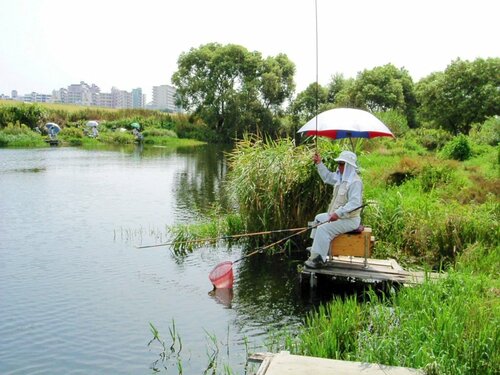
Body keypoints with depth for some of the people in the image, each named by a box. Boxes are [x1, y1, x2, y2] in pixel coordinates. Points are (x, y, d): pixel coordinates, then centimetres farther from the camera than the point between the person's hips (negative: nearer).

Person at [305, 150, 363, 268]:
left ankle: (318, 259, -22)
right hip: (338, 215, 11)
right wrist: (319, 164, 14)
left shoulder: (355, 182, -23)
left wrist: (338, 213, -40)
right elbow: (327, 177, 25)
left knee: (323, 229, -25)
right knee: (319, 218, 26)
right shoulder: (342, 177, 8)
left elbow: (355, 203, -33)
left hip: (349, 220, -11)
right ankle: (316, 246, 34)